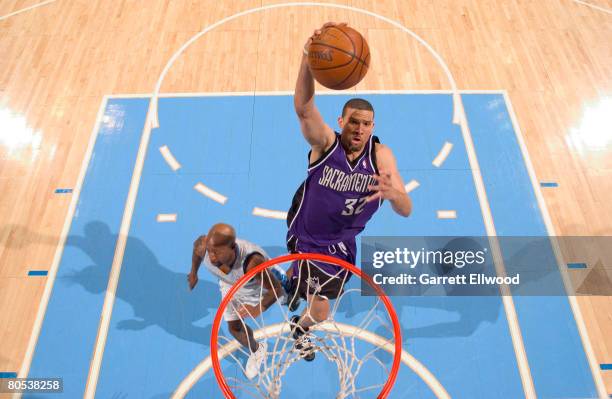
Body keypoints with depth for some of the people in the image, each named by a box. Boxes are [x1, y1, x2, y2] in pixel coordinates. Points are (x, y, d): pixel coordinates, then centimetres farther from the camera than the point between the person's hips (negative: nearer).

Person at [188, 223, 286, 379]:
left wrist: (259, 308, -56)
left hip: (258, 284, -3)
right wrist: (193, 273, 5)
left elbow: (276, 289, -38)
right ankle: (256, 351, 44)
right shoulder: (203, 246, -38)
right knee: (234, 327, 12)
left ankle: (276, 273, 67)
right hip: (230, 285, 3)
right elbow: (196, 245, -10)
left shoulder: (252, 262, -51)